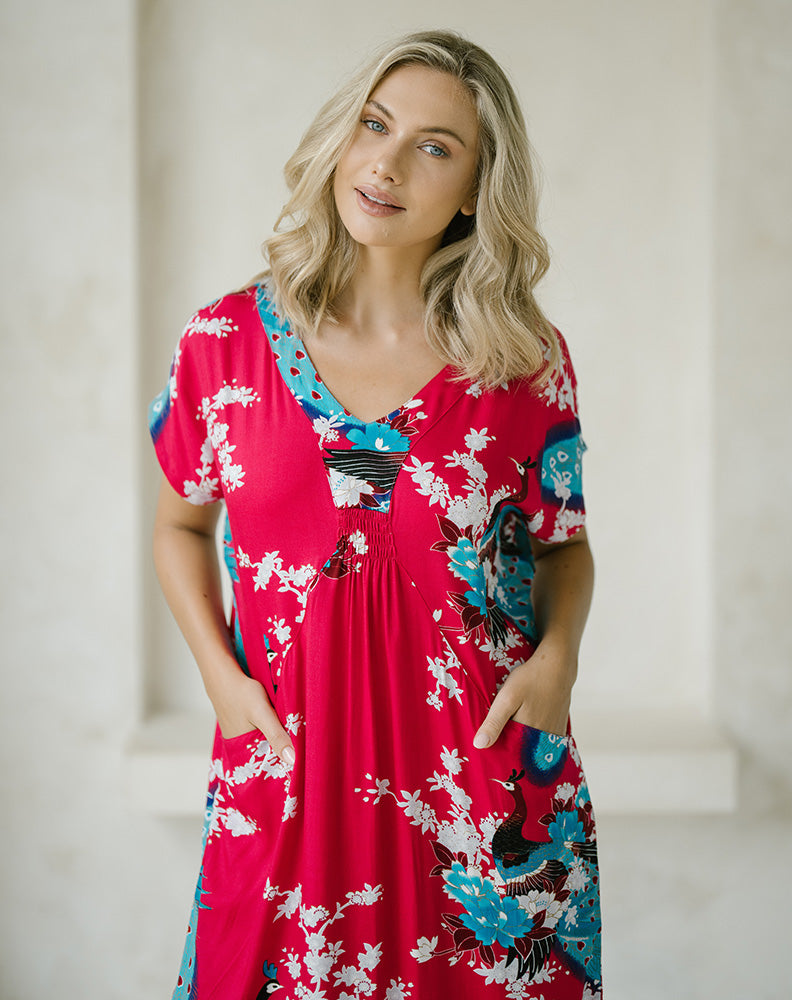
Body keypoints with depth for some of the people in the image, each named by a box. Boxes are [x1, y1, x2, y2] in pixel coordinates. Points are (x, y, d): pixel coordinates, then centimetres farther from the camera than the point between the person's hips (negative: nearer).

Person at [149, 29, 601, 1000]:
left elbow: (563, 543, 10)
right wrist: (219, 673, -3)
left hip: (488, 780, 0)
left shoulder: (529, 362, -3)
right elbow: (181, 523, 10)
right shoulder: (224, 342, -2)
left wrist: (558, 656, -8)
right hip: (285, 772, 1)